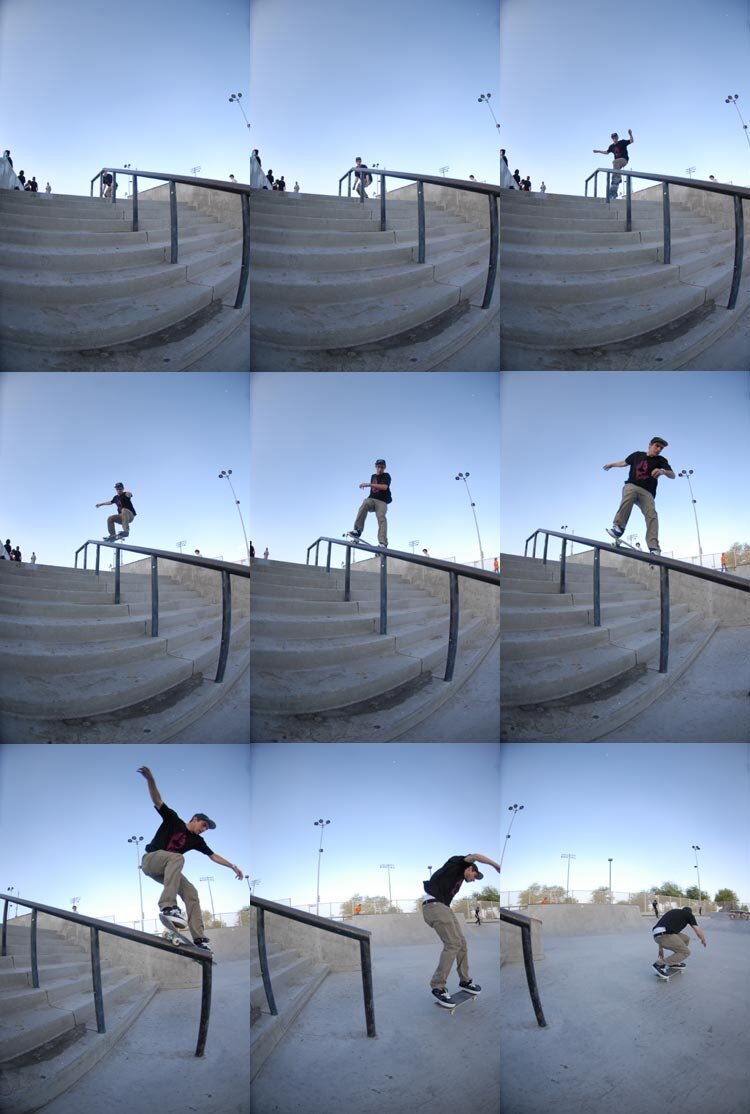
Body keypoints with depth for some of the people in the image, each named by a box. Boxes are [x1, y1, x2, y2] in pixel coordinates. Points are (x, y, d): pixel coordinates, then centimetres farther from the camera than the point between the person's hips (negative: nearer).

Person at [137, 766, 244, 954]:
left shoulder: (196, 840, 12)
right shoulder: (173, 819, -3)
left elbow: (213, 855, 16)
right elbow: (157, 801, -15)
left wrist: (233, 866, 10)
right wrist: (150, 780, -31)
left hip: (166, 870, 7)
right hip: (150, 860, -7)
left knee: (191, 892, -8)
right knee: (177, 857, -36)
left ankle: (198, 938, -9)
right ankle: (168, 906, -48)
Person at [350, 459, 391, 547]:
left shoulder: (386, 476, 1)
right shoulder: (373, 476, 22)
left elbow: (384, 487, -19)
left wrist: (369, 484, -23)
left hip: (382, 501, -4)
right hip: (371, 499, 4)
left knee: (381, 517, -26)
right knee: (365, 504, -32)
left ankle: (383, 542, -36)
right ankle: (357, 530, -39)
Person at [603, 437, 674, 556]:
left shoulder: (661, 460, 6)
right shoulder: (637, 455, 15)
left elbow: (672, 475, -9)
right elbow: (625, 462, 36)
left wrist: (663, 471, -32)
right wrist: (611, 465, 49)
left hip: (647, 492, 0)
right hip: (631, 485, 0)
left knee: (652, 515, -23)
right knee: (628, 497, -38)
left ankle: (654, 548, -34)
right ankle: (618, 526, -46)